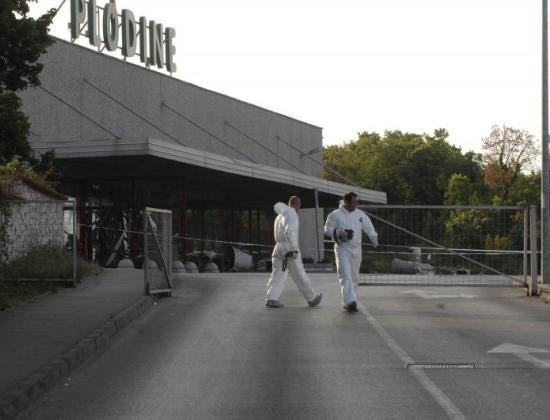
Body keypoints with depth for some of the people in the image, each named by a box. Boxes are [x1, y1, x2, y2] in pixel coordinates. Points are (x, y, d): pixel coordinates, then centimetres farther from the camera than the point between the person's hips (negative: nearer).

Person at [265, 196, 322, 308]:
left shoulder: (280, 216, 15)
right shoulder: (292, 215, -14)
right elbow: (290, 232, -25)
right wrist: (294, 249, -30)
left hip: (278, 248, 7)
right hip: (290, 248, -7)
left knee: (278, 274, 2)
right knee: (299, 275, 3)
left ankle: (271, 298, -14)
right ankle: (312, 298, 17)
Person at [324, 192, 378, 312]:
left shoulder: (360, 214, 6)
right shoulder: (335, 215, -6)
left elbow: (368, 227, 6)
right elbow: (327, 230, -4)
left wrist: (374, 238, -12)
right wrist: (339, 232, -20)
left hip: (356, 249, 5)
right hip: (342, 249, -5)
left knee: (354, 277, 12)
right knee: (345, 275, -16)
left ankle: (347, 302, 28)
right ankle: (350, 302, -23)